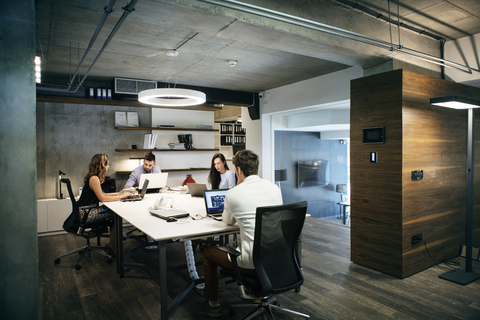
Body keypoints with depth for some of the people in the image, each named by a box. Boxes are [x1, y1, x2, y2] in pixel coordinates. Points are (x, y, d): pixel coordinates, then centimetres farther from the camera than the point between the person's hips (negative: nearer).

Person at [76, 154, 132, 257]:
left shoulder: (93, 177, 14)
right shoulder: (94, 178, -18)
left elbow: (102, 194, 19)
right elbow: (102, 198, -20)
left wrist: (119, 194, 10)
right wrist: (121, 196, -13)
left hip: (89, 210, 10)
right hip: (86, 213, -10)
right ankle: (112, 246, -2)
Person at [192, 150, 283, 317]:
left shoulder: (233, 193, -12)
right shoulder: (274, 187, 1)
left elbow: (228, 221, 8)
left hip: (252, 264, -6)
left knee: (208, 252, 18)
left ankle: (212, 304, 33)